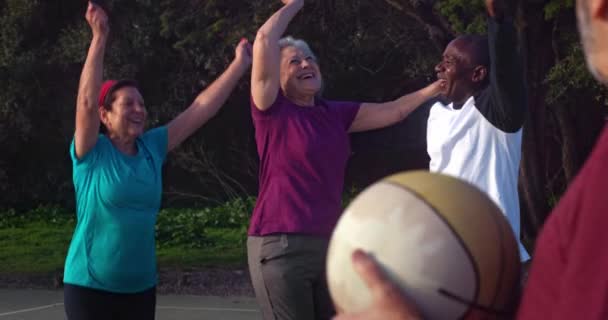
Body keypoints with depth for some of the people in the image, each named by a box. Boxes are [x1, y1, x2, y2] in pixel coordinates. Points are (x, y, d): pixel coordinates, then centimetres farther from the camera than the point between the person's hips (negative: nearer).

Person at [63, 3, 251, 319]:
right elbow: (87, 101, -24)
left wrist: (239, 64, 3)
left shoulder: (151, 148, 4)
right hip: (90, 287, -5)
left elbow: (200, 109, 5)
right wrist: (99, 38, -29)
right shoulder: (91, 153, -9)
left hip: (141, 287, 5)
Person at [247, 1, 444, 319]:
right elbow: (265, 40, -15)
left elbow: (393, 111, 21)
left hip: (329, 244, 7)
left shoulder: (334, 114, 13)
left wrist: (438, 86, 16)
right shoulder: (272, 110, -4)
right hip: (281, 245, -6)